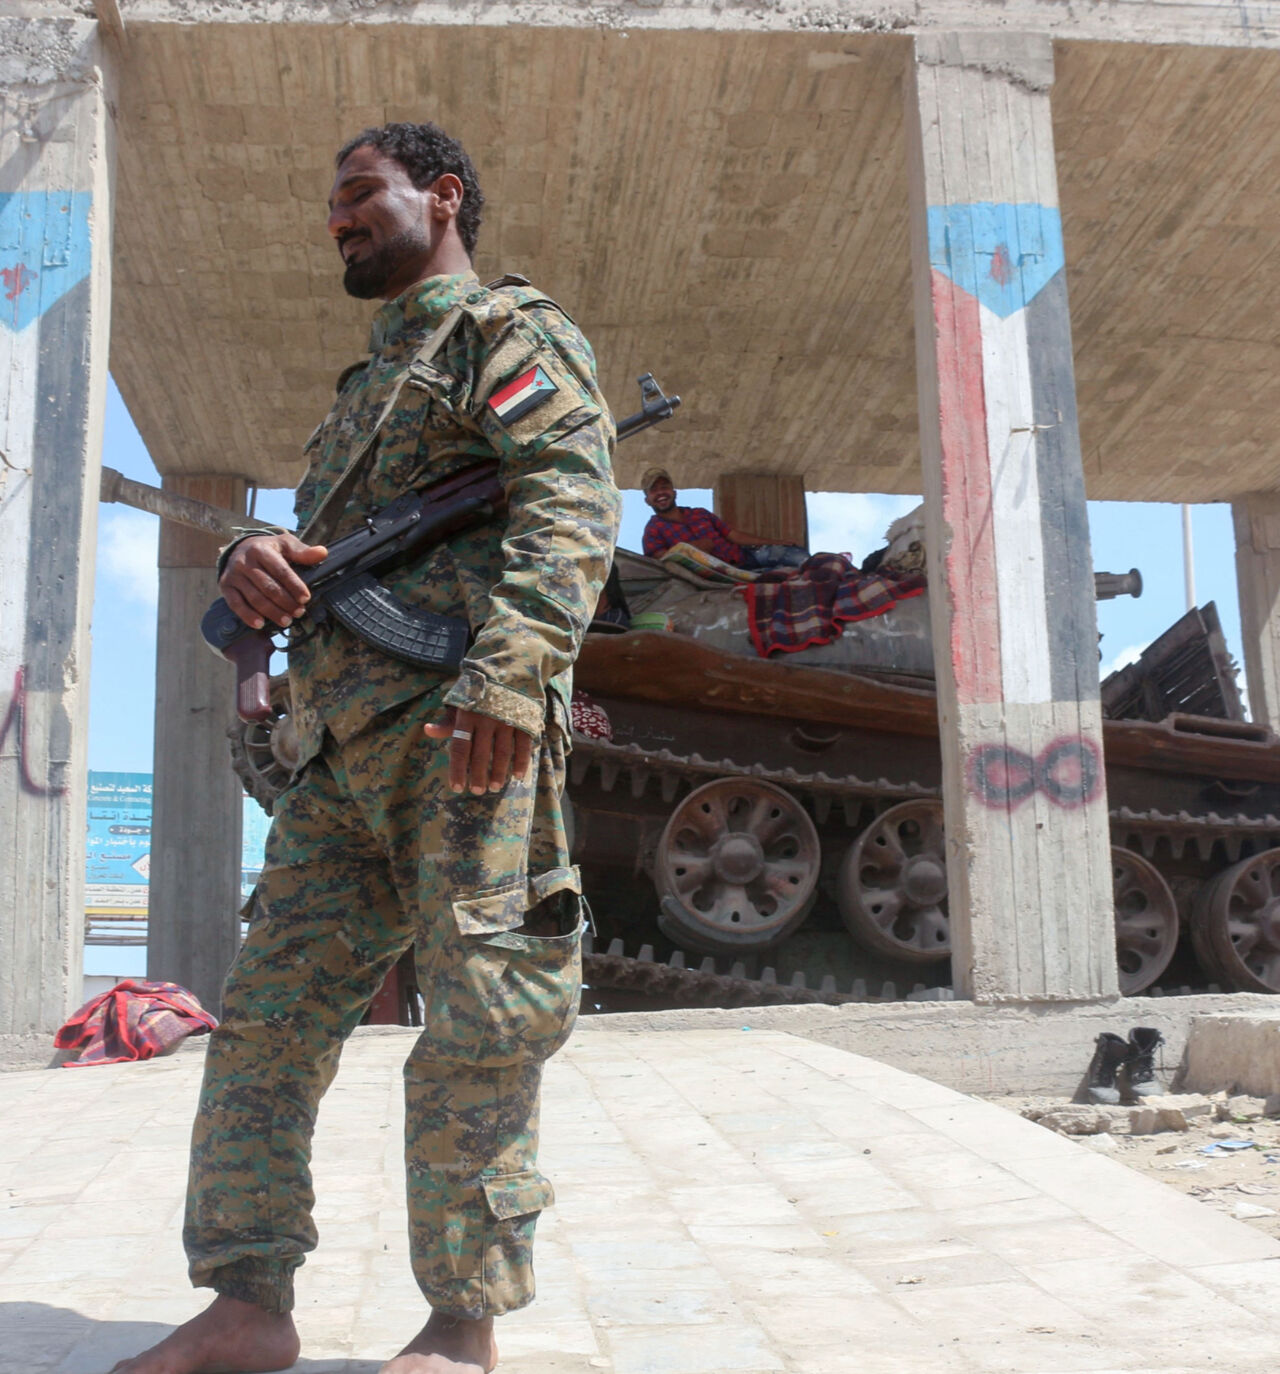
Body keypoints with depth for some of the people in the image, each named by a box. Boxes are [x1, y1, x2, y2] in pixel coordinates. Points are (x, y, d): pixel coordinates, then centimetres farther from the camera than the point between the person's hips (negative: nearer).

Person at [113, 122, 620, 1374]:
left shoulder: (510, 330, 4)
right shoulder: (368, 383, 31)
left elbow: (569, 503, -12)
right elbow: (315, 535, 26)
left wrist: (509, 671, -28)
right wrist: (253, 562, 0)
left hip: (465, 730, -8)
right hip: (341, 742, 9)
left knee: (479, 1024, -5)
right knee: (268, 1009, 5)